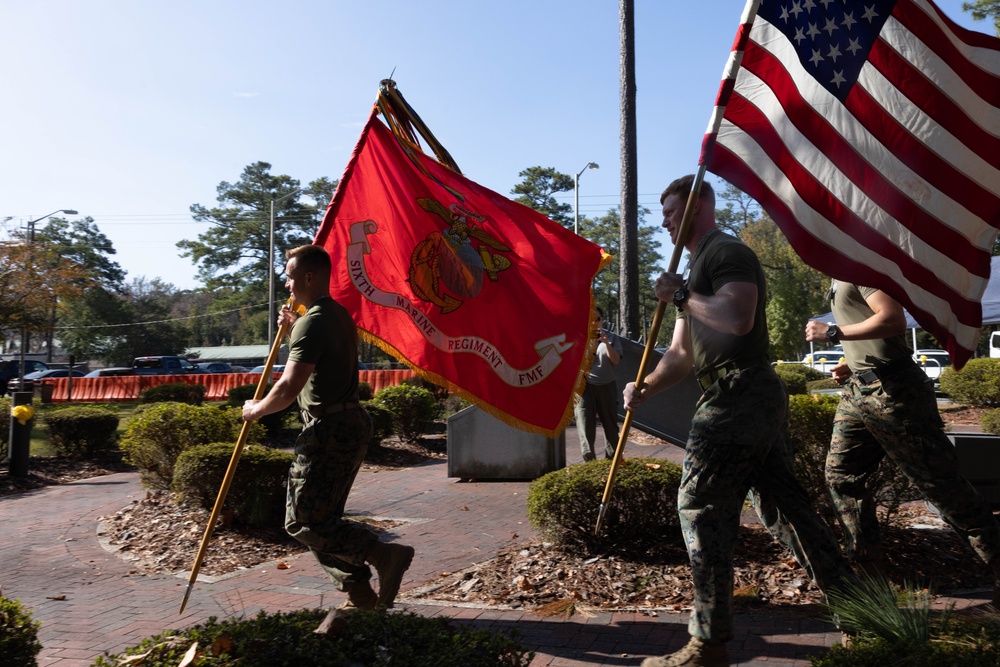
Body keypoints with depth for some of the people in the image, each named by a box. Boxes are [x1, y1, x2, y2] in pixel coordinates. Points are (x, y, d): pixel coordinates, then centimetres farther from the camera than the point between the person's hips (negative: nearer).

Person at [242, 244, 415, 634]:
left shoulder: (313, 322, -16)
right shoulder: (339, 315, 15)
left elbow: (289, 388, -24)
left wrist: (255, 410, -5)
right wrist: (294, 329, 19)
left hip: (329, 429, -10)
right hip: (351, 424, 10)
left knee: (302, 522, -6)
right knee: (322, 518, 15)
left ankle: (386, 555, -8)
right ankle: (358, 593, 18)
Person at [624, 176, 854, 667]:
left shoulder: (726, 252, -7)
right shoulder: (698, 266, 24)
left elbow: (738, 318, -25)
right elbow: (681, 353, 20)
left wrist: (680, 295, -13)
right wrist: (644, 388, 5)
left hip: (737, 396, -11)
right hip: (761, 397, 11)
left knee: (700, 506, -8)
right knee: (786, 499, 14)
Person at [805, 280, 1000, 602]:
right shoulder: (841, 274, 17)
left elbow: (894, 320, -25)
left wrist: (833, 332, -19)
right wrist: (852, 363, 10)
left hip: (892, 389, -10)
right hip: (857, 390, 10)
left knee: (939, 480, -2)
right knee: (840, 474, 10)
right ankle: (869, 564, 21)